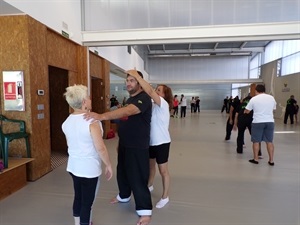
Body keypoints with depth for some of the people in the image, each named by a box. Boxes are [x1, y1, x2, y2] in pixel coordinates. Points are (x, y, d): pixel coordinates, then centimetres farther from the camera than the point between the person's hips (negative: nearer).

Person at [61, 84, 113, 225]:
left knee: (78, 197, 23)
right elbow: (100, 148, -21)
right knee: (87, 202, 8)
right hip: (89, 168, -7)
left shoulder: (67, 122, 2)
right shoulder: (91, 121, -21)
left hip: (73, 165, 8)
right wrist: (108, 165, -9)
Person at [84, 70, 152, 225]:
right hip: (125, 145, 9)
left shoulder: (144, 98, -19)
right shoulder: (129, 99, 12)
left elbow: (127, 111, -38)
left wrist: (101, 116, -48)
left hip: (138, 146, -9)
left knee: (138, 177, -1)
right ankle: (124, 196, 47)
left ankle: (145, 210, 17)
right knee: (122, 172, 22)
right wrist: (120, 142, 19)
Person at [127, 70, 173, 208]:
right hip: (150, 141, 8)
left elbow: (149, 91, -32)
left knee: (163, 170, 6)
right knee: (150, 165, 25)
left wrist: (136, 75, -31)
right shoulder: (152, 104, 5)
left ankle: (165, 197, 24)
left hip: (161, 142, -7)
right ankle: (149, 186, 49)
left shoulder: (163, 104, -20)